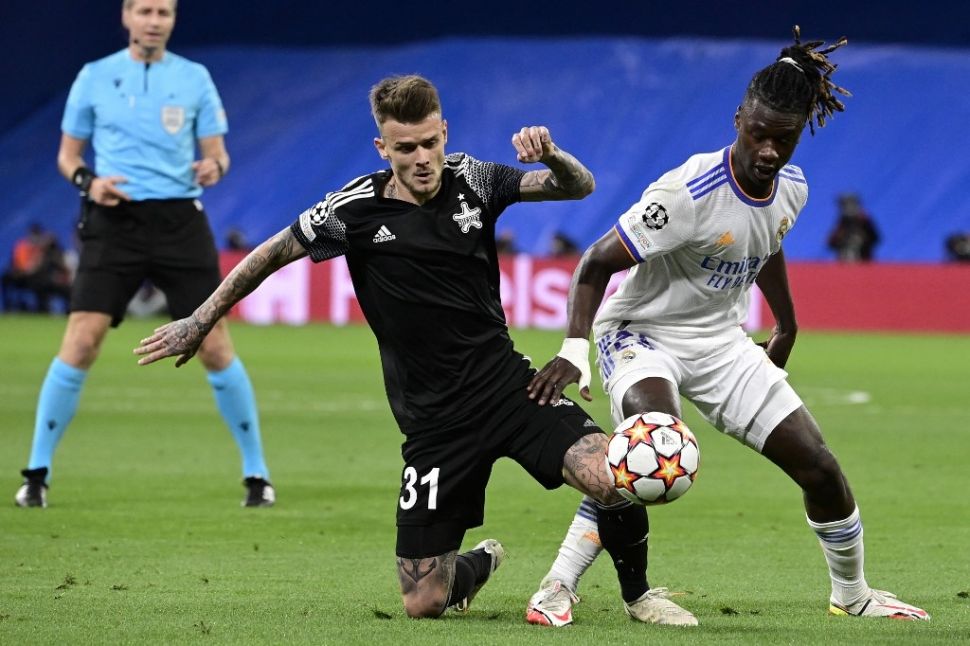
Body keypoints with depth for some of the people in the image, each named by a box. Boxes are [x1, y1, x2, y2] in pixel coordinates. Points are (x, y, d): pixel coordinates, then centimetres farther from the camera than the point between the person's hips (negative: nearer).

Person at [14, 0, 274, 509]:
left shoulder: (194, 78, 7)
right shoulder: (94, 77, 6)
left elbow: (216, 152, 7)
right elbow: (67, 154, 11)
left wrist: (213, 167, -17)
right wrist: (88, 181, -10)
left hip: (180, 221, 1)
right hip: (114, 222, -1)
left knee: (215, 348, -4)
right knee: (80, 343, -11)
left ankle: (256, 473, 8)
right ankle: (37, 474, -1)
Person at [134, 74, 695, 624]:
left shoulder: (471, 181, -1)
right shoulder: (355, 210, -8)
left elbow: (580, 186, 1)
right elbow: (271, 255, 6)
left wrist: (551, 156, -21)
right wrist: (200, 322, 12)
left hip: (507, 383, 1)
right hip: (435, 419, -1)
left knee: (612, 478, -26)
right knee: (423, 603, -3)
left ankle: (637, 592, 4)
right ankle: (481, 563, 35)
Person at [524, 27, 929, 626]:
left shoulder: (791, 189, -5)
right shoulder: (690, 193, -28)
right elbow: (597, 263, -25)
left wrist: (787, 328, 29)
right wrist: (574, 350, -36)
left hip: (721, 342, 7)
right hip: (641, 333, -7)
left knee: (819, 465, 2)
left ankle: (853, 594, 29)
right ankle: (557, 589, -29)